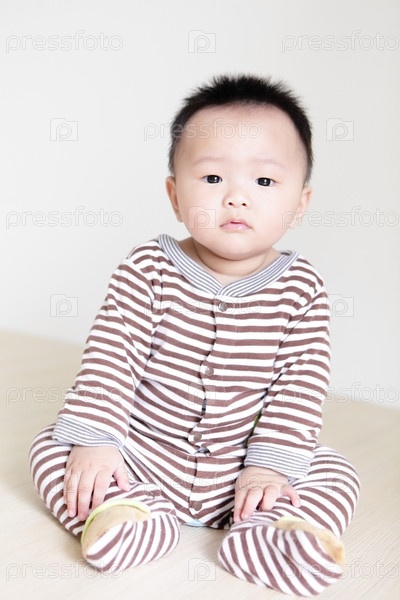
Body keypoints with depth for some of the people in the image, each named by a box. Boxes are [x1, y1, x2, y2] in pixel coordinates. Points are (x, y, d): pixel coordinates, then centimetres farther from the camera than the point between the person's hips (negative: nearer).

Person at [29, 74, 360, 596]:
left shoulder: (301, 290, -10)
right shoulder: (149, 270, -12)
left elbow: (301, 383, -9)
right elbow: (111, 354, -13)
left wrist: (273, 463, -16)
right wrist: (94, 437, -19)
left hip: (241, 473, 1)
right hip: (141, 454, 0)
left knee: (336, 473, -9)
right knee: (51, 445, -12)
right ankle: (134, 512, -18)